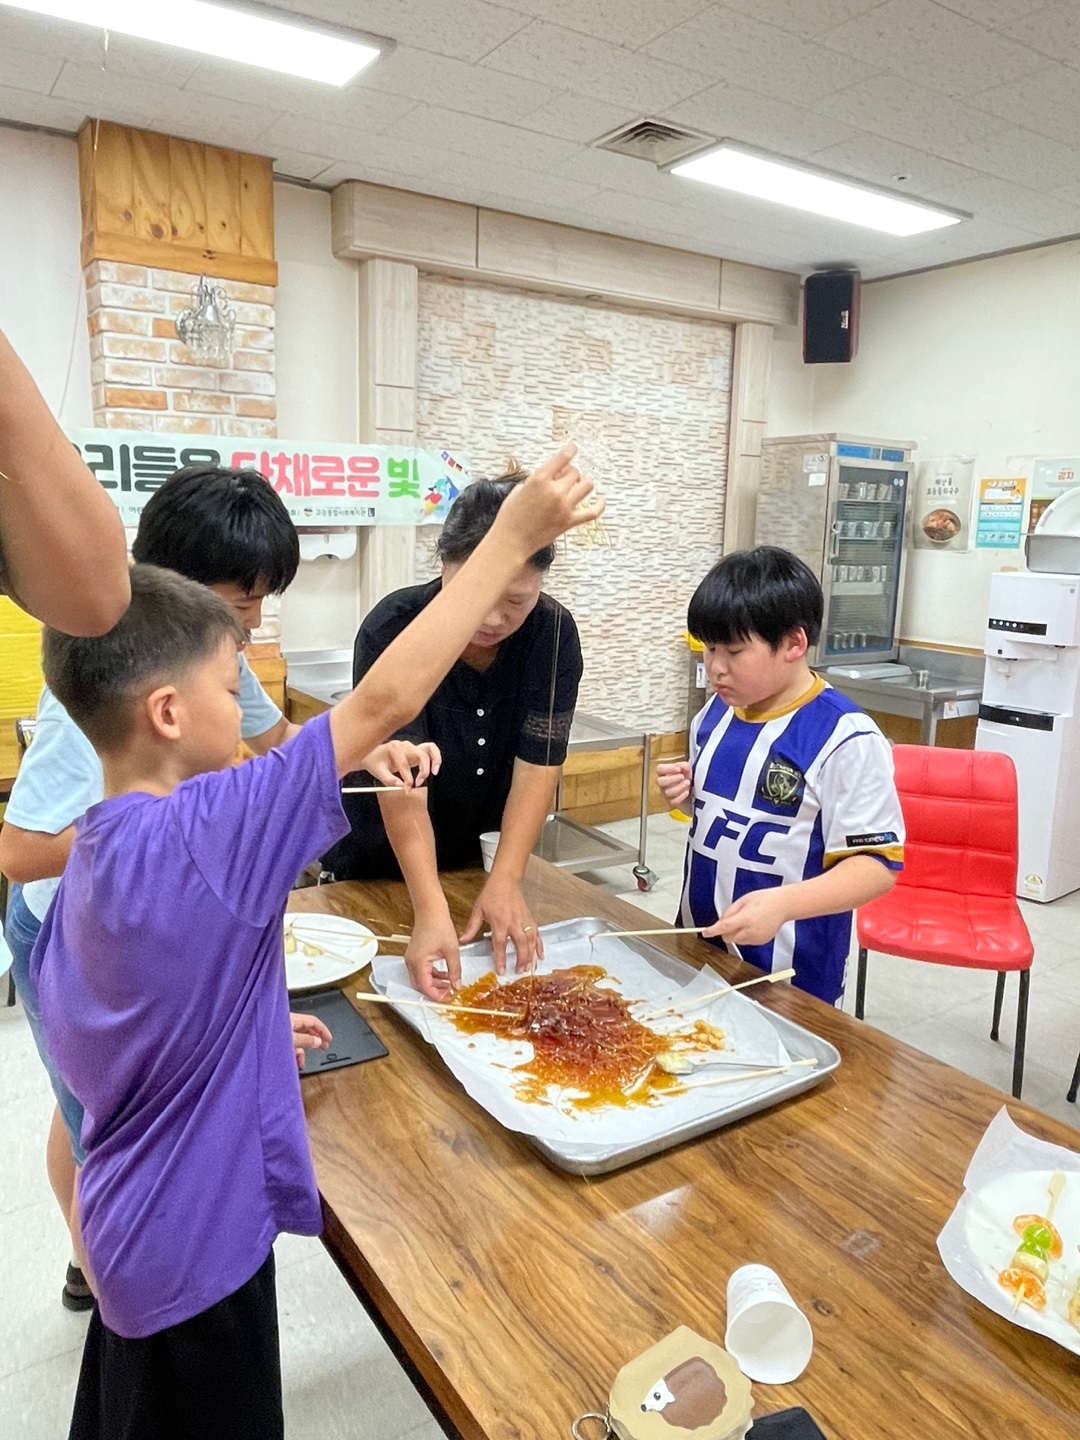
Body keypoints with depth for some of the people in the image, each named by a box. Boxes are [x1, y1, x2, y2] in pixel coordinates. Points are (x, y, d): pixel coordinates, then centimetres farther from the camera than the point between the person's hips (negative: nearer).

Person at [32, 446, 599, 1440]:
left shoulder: (92, 856, -4)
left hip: (137, 1230, 8)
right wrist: (512, 538, -27)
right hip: (196, 1241, -7)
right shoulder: (195, 837, -30)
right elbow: (387, 700, -33)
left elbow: (77, 1044, 7)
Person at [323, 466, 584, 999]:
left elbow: (538, 764, -19)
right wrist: (431, 912, -41)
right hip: (371, 868, -2)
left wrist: (504, 883, -27)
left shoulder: (553, 632, -17)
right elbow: (402, 786, -32)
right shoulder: (392, 629, -27)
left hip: (470, 859, 3)